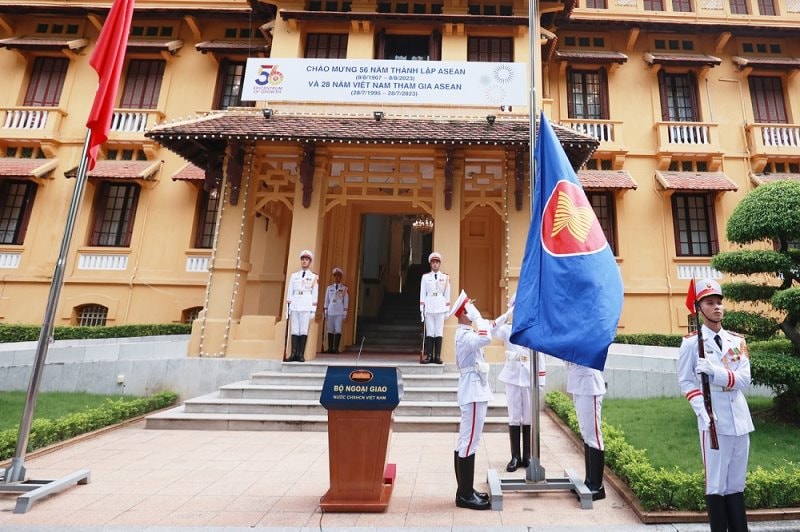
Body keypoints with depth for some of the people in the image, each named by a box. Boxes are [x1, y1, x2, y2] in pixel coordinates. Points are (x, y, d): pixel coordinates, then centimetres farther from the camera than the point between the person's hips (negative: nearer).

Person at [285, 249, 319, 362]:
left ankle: (301, 354, -5)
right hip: (294, 305, 2)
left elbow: (315, 294, 6)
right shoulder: (294, 276, 16)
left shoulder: (314, 277, 10)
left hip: (306, 306, -2)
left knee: (304, 330, -6)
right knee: (294, 330, -2)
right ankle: (294, 353, -2)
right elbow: (289, 292, 13)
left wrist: (313, 309, -2)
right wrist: (288, 306, 5)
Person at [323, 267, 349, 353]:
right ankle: (330, 348, 7)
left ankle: (336, 348, -3)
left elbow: (346, 301, 3)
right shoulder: (329, 287, 11)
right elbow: (326, 300, 11)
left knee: (338, 330, -6)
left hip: (339, 312, -2)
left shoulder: (344, 288, 5)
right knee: (330, 330, 2)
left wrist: (345, 313, -2)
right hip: (330, 311, 2)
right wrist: (325, 312, 6)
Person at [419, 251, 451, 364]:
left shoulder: (445, 277, 8)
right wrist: (421, 309, 1)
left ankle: (437, 356, 7)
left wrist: (447, 309, 5)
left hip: (440, 308, 0)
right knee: (429, 332, 0)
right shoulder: (425, 277, 6)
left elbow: (447, 294, 8)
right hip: (429, 308, 0)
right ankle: (429, 356, 5)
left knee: (439, 332, 1)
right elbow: (422, 294, 5)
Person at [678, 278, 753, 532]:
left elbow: (745, 380, -3)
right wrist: (702, 410, -17)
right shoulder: (692, 341, -4)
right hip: (714, 421, -4)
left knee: (737, 484, 15)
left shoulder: (738, 341, 8)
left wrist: (714, 370, -21)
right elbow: (685, 381, -4)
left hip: (740, 420, 5)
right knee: (716, 485, 3)